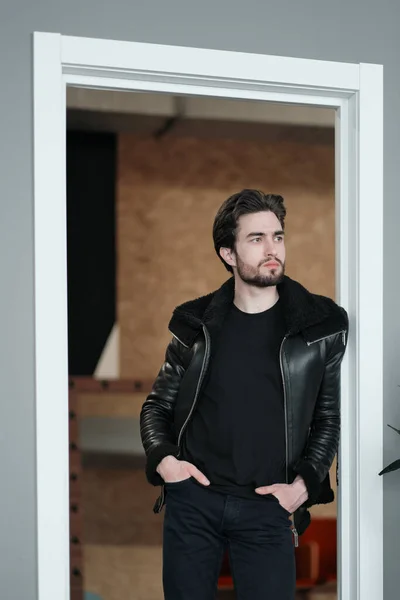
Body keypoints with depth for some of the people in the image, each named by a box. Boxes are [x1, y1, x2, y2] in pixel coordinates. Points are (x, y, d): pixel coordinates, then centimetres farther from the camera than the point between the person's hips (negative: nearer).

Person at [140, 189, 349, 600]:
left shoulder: (321, 325, 0)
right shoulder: (196, 324, 4)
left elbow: (331, 416, 7)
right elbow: (158, 404, 13)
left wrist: (305, 483, -5)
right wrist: (162, 458, -5)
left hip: (268, 508, -1)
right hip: (192, 498, 1)